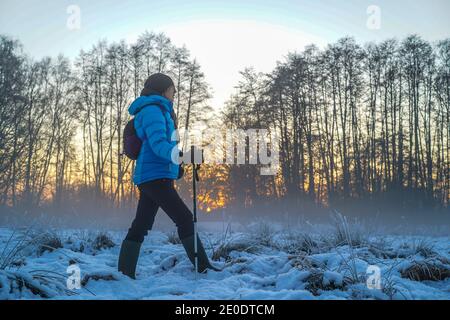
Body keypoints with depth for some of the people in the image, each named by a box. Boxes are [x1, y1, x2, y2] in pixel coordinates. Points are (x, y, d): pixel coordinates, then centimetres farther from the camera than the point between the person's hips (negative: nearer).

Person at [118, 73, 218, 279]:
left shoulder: (155, 111, 24)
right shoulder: (153, 110, -8)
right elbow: (158, 143, -21)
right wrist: (176, 154, -37)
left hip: (149, 178, 11)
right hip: (155, 176, -11)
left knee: (140, 226, 8)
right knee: (185, 219, -12)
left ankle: (124, 273, 10)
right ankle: (203, 268, -11)